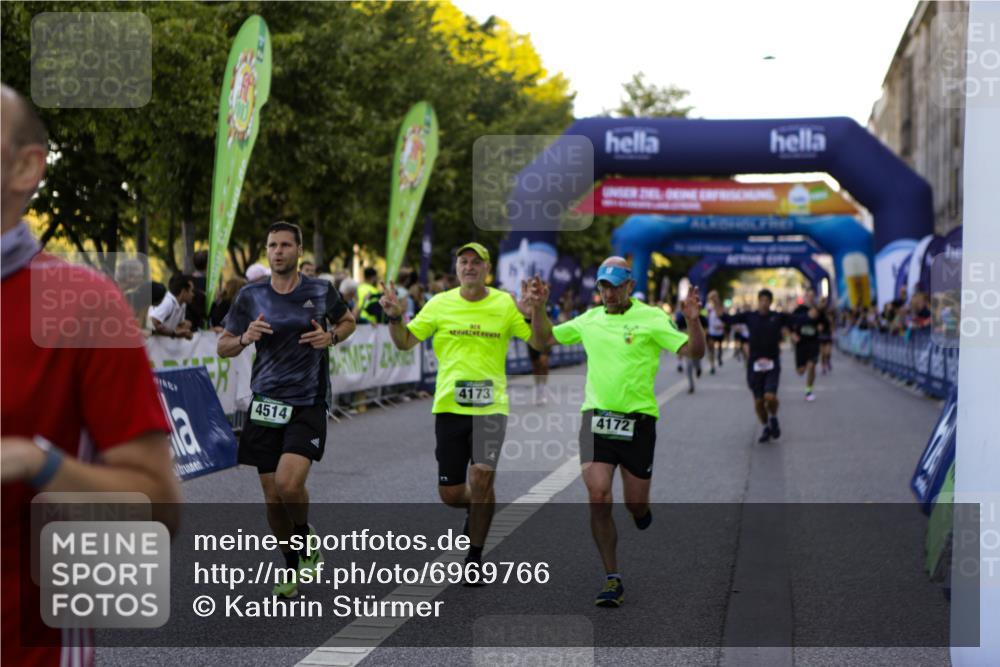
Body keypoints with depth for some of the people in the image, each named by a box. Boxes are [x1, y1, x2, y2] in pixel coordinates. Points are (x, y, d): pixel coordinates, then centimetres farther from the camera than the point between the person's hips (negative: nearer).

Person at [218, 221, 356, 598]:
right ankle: (291, 567, 26)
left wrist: (331, 336, -4)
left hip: (308, 405, -3)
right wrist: (245, 338, -12)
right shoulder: (251, 297, 3)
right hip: (266, 404, 3)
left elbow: (348, 321, 18)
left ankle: (306, 543, 9)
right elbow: (223, 347, 10)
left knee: (289, 484, -21)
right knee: (272, 497, 5)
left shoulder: (321, 291, 0)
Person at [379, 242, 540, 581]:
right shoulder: (440, 304, 5)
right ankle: (476, 506, 41)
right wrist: (394, 317, -10)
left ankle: (475, 556, 0)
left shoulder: (505, 304, 3)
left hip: (490, 404, -2)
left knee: (481, 477, -18)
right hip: (449, 404, 2)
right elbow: (405, 341, 9)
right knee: (450, 494, 2)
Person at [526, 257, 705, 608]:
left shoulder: (652, 318, -2)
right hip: (596, 417, 3)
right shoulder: (589, 319, 11)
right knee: (598, 496, -11)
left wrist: (693, 320, -24)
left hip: (638, 419, -2)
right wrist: (539, 308, 7)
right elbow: (543, 339, 22)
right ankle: (613, 579, -1)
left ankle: (643, 515, 44)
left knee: (636, 505, 4)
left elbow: (694, 352, -7)